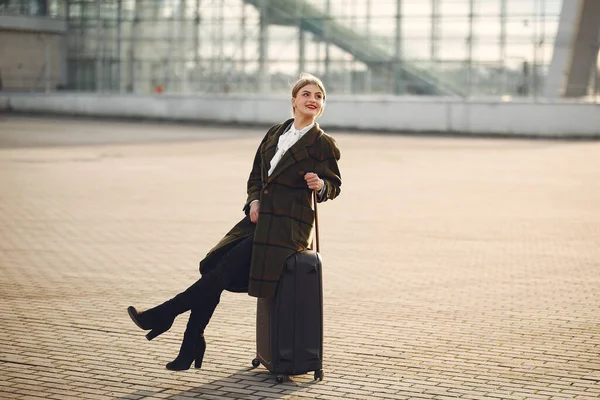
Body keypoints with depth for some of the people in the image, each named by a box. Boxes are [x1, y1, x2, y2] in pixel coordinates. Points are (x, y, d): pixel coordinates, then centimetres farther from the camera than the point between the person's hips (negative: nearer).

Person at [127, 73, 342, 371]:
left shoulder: (323, 143, -2)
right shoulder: (275, 133, 14)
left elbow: (334, 185, 6)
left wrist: (321, 184, -17)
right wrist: (254, 201, 1)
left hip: (288, 224, -6)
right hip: (260, 217, 6)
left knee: (226, 267, -19)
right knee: (211, 265, -10)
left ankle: (164, 315, -13)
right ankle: (192, 348, -5)